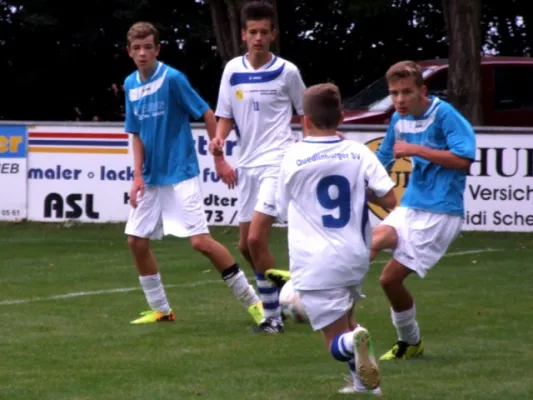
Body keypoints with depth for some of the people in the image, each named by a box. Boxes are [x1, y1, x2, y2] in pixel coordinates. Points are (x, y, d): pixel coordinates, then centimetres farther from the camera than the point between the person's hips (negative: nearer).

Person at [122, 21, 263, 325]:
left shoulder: (172, 78, -14)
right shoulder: (131, 85, 5)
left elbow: (208, 114, -10)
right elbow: (137, 134, 12)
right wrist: (138, 176, 2)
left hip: (180, 175, -7)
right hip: (151, 179, 7)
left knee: (201, 241, -13)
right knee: (137, 240, 4)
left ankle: (251, 300, -2)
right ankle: (160, 310, 19)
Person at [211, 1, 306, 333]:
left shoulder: (286, 72, -5)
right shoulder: (232, 70, 5)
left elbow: (306, 114, 6)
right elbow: (226, 117, 10)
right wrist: (219, 139, -11)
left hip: (278, 162, -6)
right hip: (248, 165, 6)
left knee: (256, 238, -17)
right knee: (246, 246, 10)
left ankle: (273, 316, -8)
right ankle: (285, 299, 30)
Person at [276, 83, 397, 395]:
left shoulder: (294, 158, -5)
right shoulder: (359, 153, -2)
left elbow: (284, 212, 5)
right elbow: (390, 200, -8)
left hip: (315, 264, -3)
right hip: (355, 256, 3)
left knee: (338, 341, 1)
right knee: (344, 318, 30)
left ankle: (352, 342, -33)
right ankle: (365, 382, 16)